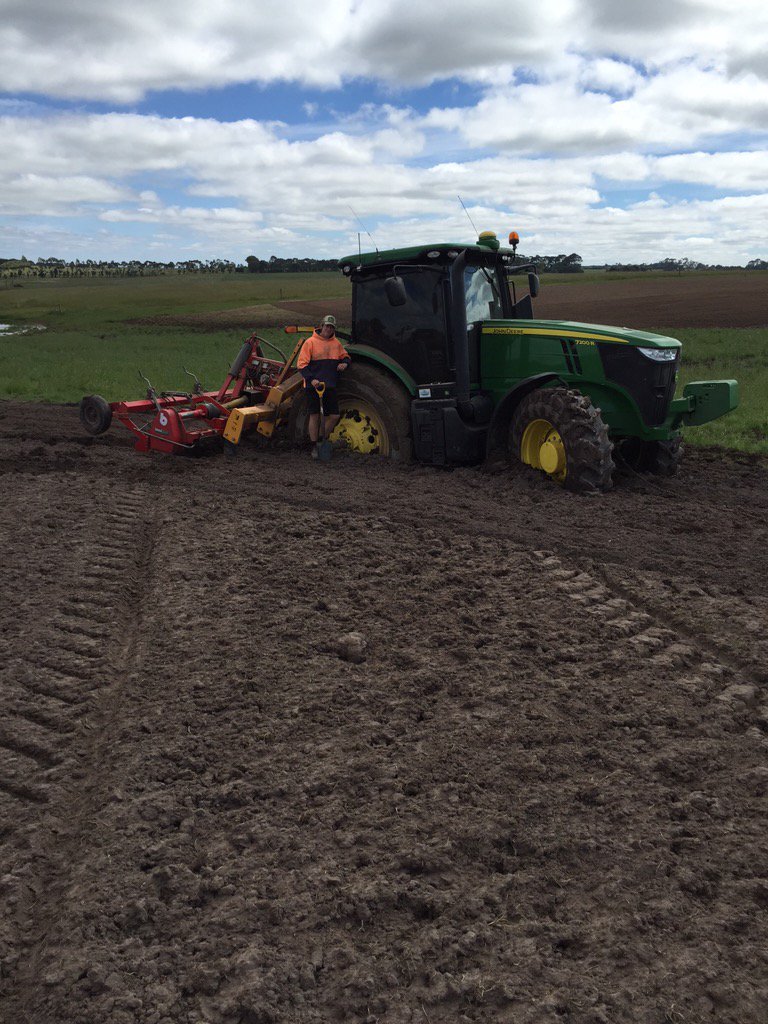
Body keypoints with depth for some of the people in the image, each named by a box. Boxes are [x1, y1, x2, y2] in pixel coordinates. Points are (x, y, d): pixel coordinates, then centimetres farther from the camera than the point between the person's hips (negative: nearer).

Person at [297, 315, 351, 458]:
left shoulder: (336, 343, 9)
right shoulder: (311, 342, -6)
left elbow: (345, 356, 27)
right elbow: (301, 364, -8)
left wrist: (345, 363, 2)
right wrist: (311, 379, -21)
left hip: (330, 386, 5)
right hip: (314, 386, -5)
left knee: (334, 416, 3)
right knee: (314, 416, 2)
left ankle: (324, 441, 24)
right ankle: (314, 447, 13)